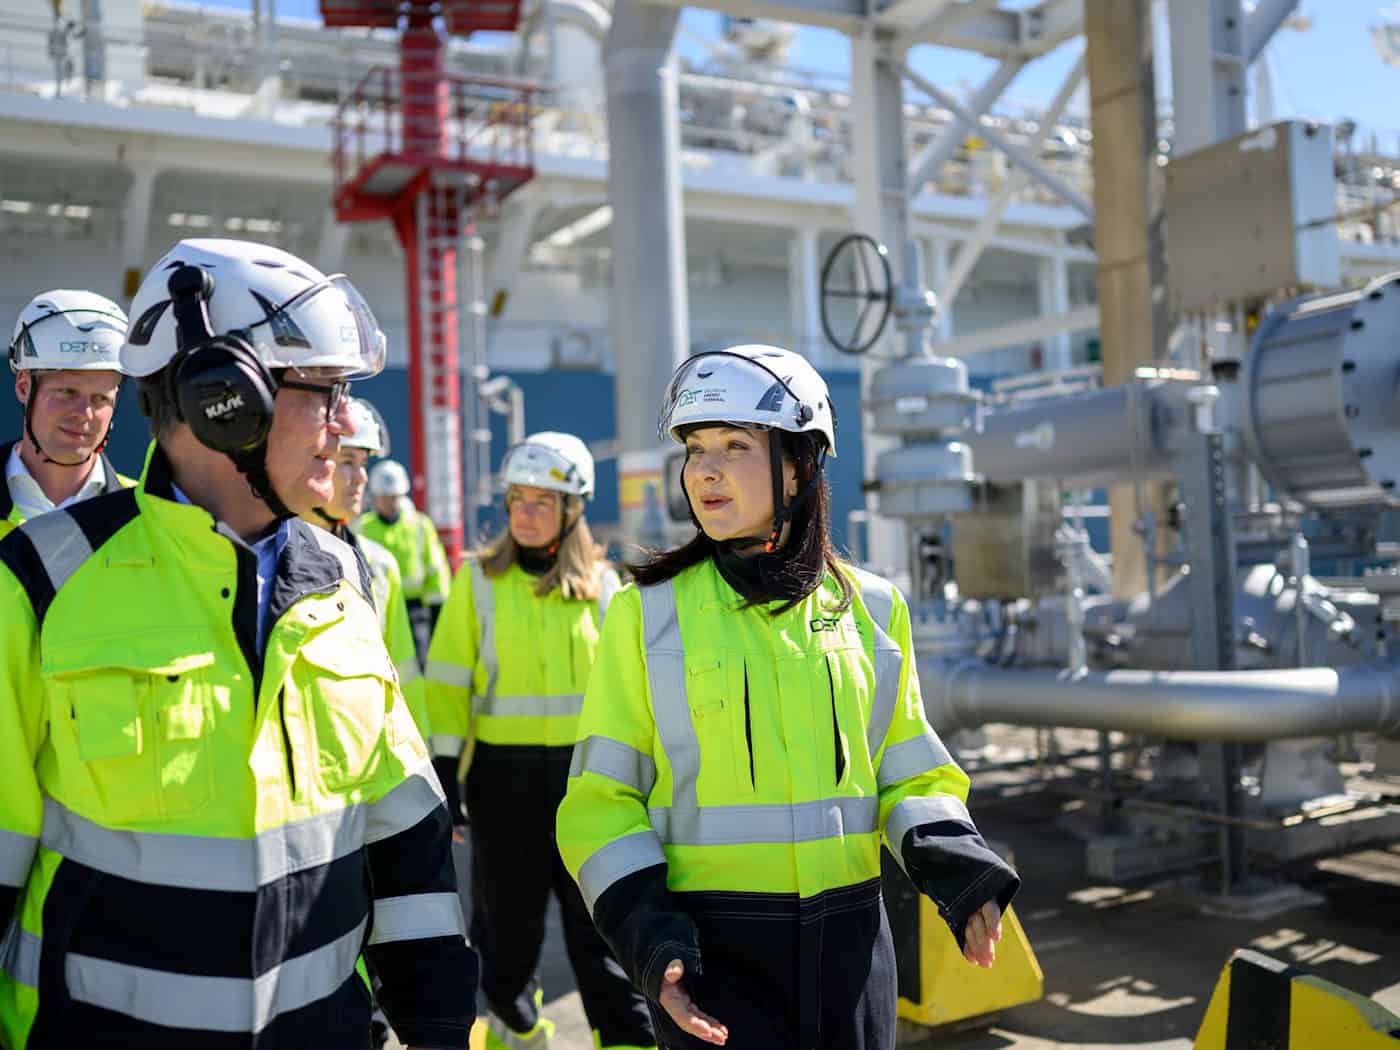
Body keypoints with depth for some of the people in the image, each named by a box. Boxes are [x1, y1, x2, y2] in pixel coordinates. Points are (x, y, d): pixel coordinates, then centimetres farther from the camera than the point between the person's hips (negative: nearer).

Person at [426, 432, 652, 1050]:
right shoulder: (478, 580, 0)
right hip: (504, 772, 0)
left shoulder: (601, 586, 5)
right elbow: (448, 682, -1)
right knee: (508, 919, 13)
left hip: (586, 771, 1)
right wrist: (443, 770, -6)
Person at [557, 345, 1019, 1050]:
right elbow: (603, 798, -1)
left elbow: (906, 774, 9)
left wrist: (957, 868, -9)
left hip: (848, 938, 3)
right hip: (709, 945, -2)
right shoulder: (648, 613, -3)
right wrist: (646, 934, -14)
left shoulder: (870, 609, 3)